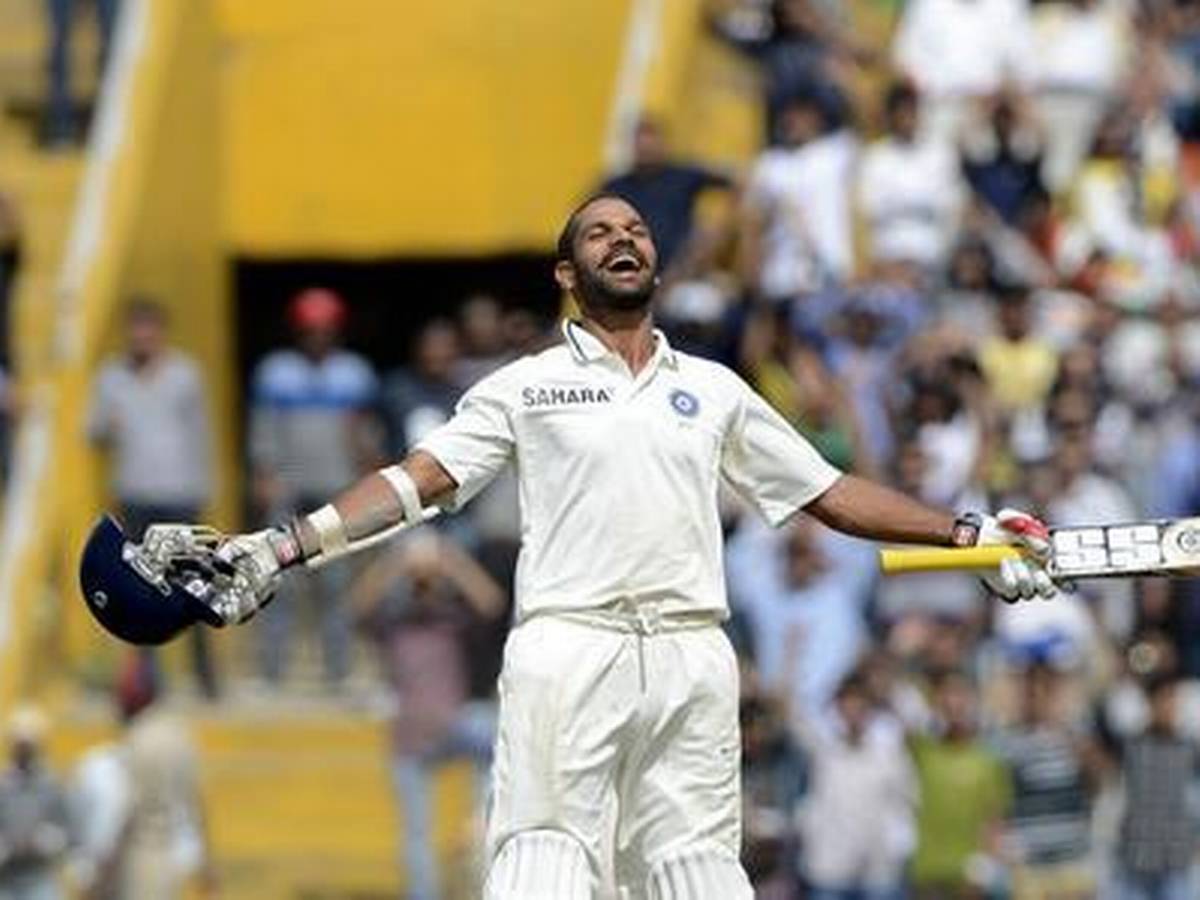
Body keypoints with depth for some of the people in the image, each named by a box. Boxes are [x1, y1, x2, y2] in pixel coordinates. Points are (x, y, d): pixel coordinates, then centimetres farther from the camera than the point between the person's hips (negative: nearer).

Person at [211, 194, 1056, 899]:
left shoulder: (715, 390, 20)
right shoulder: (526, 386, 13)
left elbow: (833, 494, 21)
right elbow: (417, 481, 5)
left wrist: (970, 535, 14)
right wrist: (286, 546, -7)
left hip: (692, 661, 3)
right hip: (568, 652, -2)